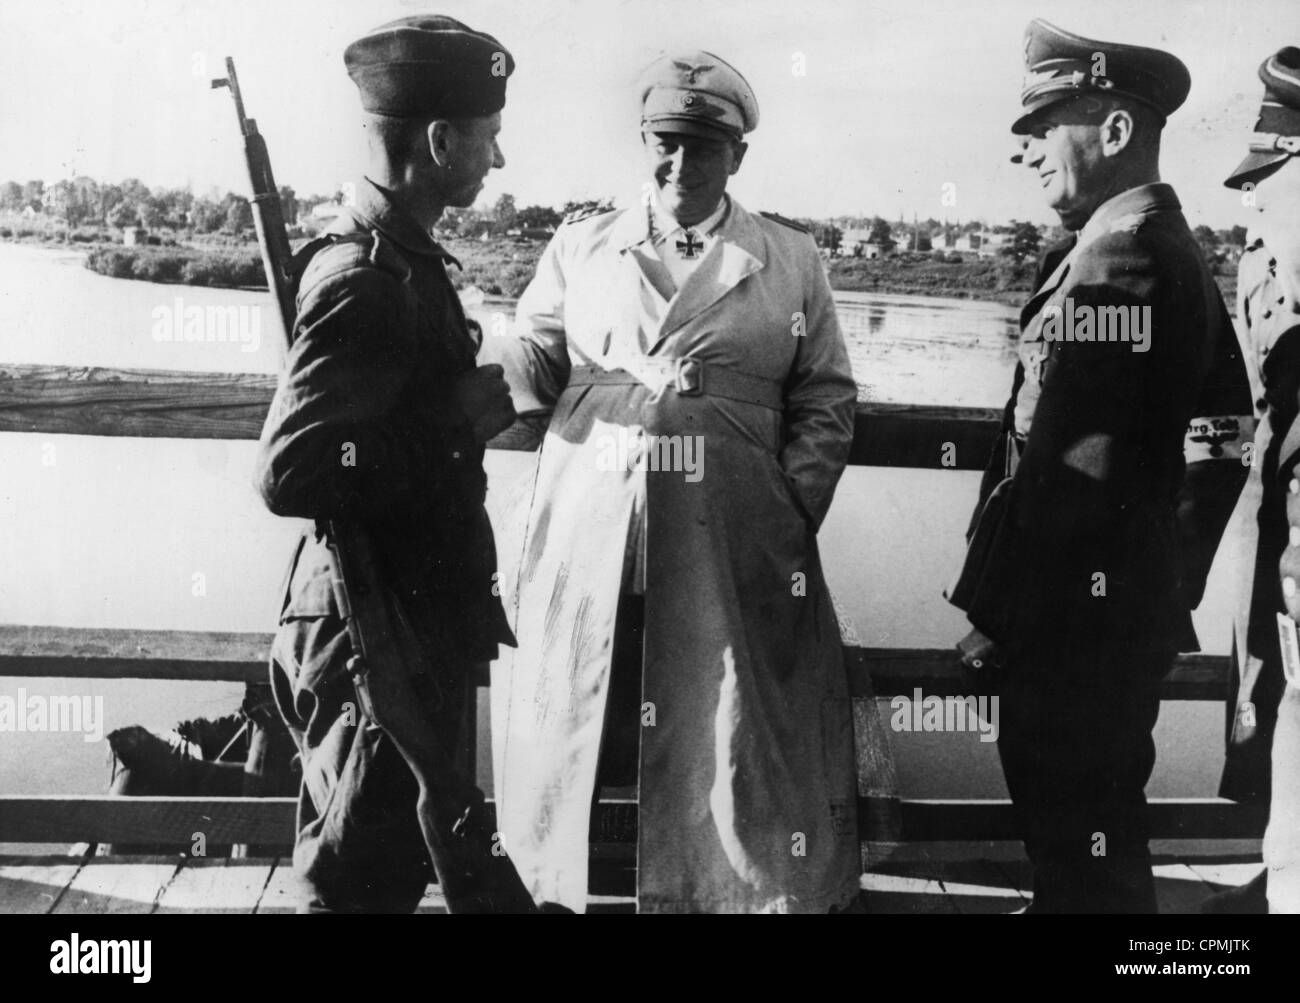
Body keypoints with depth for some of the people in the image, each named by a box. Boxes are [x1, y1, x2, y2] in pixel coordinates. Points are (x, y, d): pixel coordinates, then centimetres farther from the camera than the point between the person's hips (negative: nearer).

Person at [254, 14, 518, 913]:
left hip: (416, 626, 10)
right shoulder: (367, 281, -21)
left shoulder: (401, 257, 10)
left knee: (395, 861, 22)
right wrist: (458, 422, -22)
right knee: (366, 879, 4)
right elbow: (289, 473, -28)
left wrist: (477, 403, 6)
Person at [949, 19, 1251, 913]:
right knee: (1097, 825, 22)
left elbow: (1051, 473, -23)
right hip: (1135, 609, 10)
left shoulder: (1106, 262, -19)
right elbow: (1221, 439, 15)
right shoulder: (1179, 252, 12)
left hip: (1077, 617, -10)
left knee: (1080, 847, 4)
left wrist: (994, 618, -16)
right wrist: (1172, 587, 19)